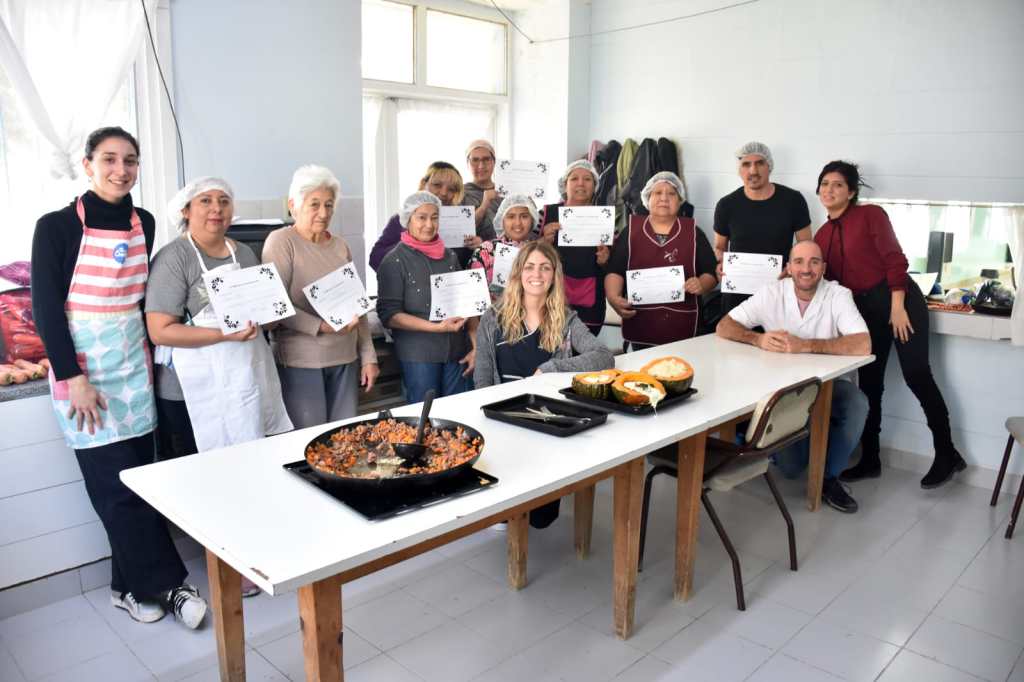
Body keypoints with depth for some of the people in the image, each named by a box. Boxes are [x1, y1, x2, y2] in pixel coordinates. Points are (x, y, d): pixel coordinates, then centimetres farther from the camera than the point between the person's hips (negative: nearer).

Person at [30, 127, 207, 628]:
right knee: (117, 486, -2)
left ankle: (130, 585, 20)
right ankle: (165, 584, 8)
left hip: (134, 363, 5)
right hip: (82, 367, -4)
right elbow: (46, 308, -10)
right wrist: (74, 378, -15)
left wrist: (148, 355, 9)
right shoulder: (57, 226, -7)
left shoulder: (143, 223, 7)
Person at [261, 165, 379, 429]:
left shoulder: (340, 245, 11)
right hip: (300, 361, -5)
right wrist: (321, 326, -22)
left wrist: (368, 356, 9)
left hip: (346, 358, 5)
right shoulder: (281, 241, -5)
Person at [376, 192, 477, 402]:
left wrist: (475, 345, 4)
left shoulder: (450, 257, 11)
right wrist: (436, 327, -19)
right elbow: (389, 315, -10)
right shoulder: (394, 262, -3)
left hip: (458, 353, 4)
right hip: (419, 356, -4)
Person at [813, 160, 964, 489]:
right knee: (868, 384, 8)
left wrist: (897, 308, -19)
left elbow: (895, 259, -13)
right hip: (864, 309, 6)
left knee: (916, 375, -5)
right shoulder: (822, 234, 10)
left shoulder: (870, 214, -7)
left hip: (897, 300, -6)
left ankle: (947, 455, 10)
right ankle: (870, 460, 18)